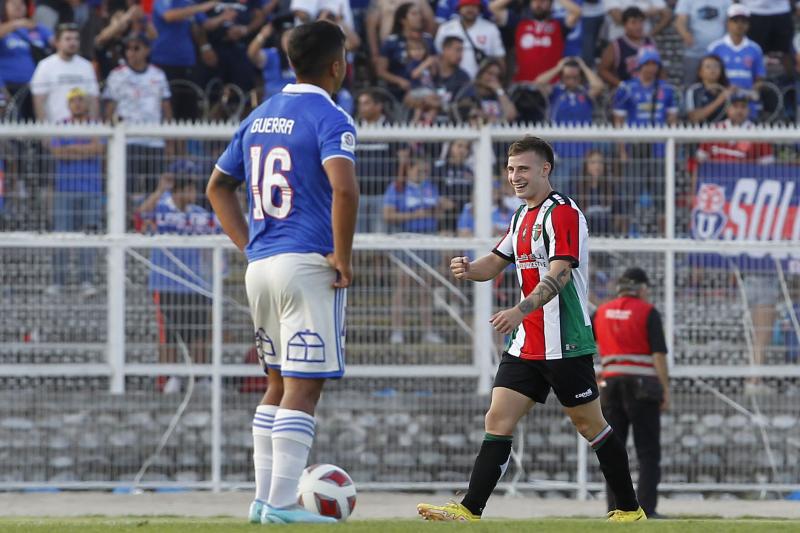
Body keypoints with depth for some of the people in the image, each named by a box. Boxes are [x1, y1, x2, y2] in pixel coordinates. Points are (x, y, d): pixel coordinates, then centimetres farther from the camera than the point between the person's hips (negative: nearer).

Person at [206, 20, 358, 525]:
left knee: (279, 383, 16)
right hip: (308, 264, -8)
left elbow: (218, 187, 22)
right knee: (304, 385, -6)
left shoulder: (259, 117, 15)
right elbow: (344, 188, -25)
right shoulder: (330, 118, -9)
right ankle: (282, 501, -10)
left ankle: (264, 498, 15)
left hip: (261, 265, 8)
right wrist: (343, 258, -16)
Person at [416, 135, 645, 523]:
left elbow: (558, 275, -24)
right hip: (526, 344, 8)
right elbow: (495, 263, 19)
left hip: (564, 345, -8)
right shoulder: (522, 217, 16)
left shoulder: (562, 213, -13)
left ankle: (630, 510, 14)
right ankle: (470, 510, -8)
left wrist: (519, 311, -38)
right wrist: (468, 270, -5)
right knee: (498, 421, -2)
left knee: (589, 425, 2)